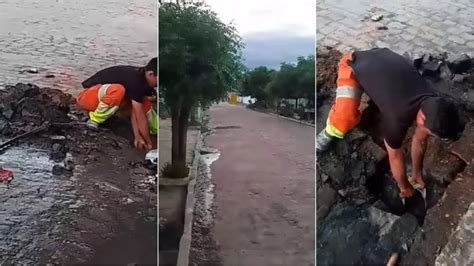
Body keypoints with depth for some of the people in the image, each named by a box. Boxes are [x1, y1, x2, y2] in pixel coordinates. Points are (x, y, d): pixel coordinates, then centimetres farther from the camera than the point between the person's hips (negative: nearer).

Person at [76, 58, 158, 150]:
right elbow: (140, 116, -30)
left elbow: (134, 111, -12)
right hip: (87, 97, -7)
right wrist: (149, 143, -22)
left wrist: (138, 136, -18)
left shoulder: (144, 79, -8)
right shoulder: (135, 81, -34)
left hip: (104, 97, 7)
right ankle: (95, 119, -16)